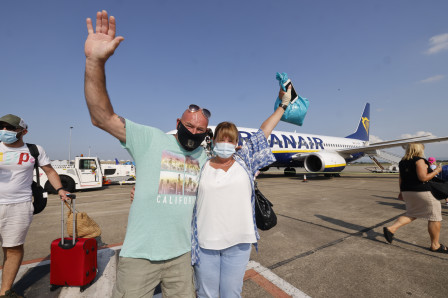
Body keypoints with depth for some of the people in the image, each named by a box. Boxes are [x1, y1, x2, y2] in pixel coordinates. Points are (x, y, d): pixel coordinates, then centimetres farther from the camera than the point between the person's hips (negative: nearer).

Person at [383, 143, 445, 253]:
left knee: (411, 214, 21)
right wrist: (436, 171, -3)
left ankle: (391, 228, 5)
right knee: (434, 216, 9)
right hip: (421, 191, -7)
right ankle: (435, 245, 18)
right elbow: (423, 178, -18)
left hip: (407, 191, 7)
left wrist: (401, 192, 20)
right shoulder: (419, 160, -13)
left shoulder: (402, 162, 8)